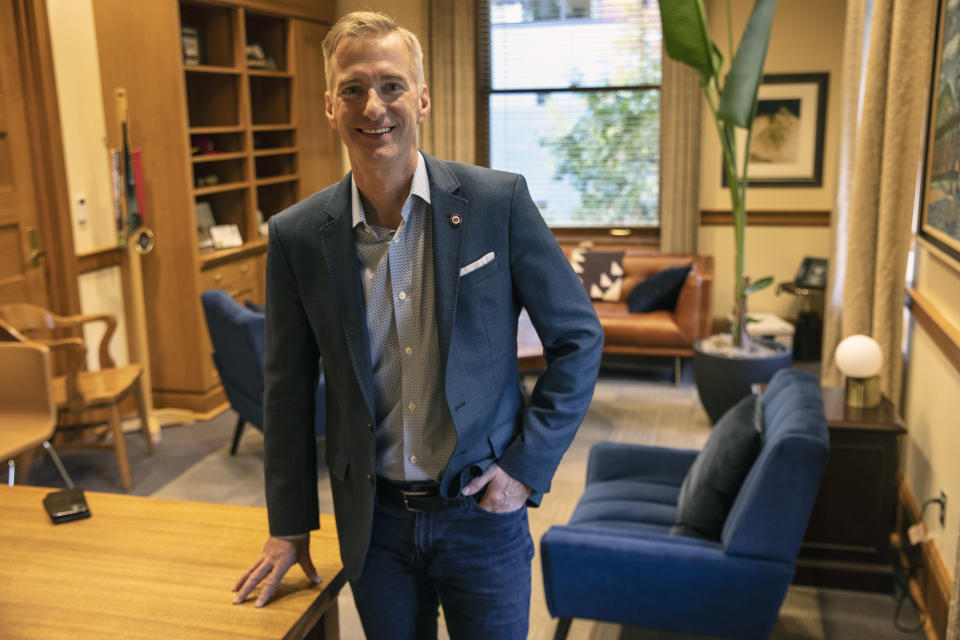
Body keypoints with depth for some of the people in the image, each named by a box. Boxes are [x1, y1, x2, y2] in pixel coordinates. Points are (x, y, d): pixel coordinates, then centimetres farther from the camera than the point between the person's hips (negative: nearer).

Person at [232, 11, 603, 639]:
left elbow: (579, 338, -4)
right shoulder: (298, 235, -5)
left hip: (483, 514, -1)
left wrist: (528, 466, -8)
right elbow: (289, 391, 3)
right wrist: (290, 527, 8)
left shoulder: (499, 200, -11)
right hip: (373, 520, 2)